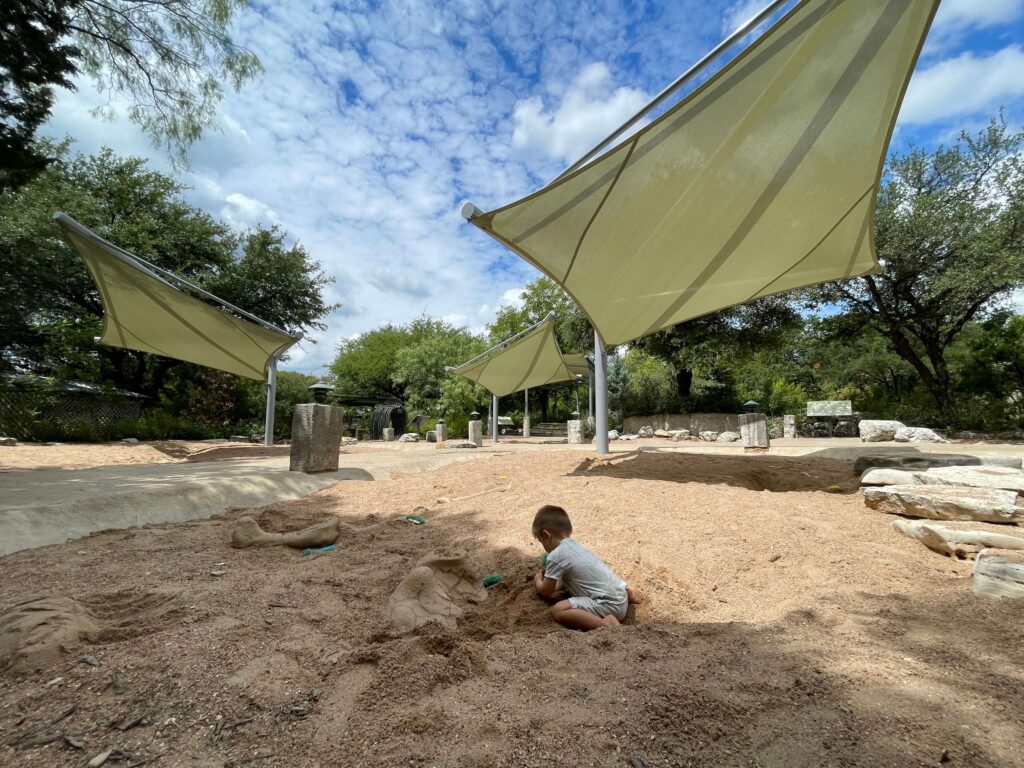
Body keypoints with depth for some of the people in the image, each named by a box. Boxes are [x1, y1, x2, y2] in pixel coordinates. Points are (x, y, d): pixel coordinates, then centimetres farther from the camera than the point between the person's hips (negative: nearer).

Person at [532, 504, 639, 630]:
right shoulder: (574, 545, 13)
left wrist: (538, 580, 19)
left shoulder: (555, 556, -13)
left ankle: (604, 623, -24)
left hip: (609, 605, -9)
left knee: (558, 610, -14)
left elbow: (545, 591, 0)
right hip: (620, 596, 9)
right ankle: (625, 595, 20)